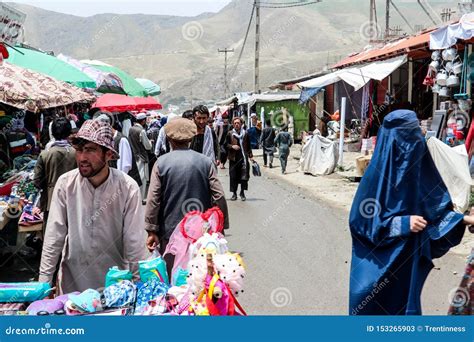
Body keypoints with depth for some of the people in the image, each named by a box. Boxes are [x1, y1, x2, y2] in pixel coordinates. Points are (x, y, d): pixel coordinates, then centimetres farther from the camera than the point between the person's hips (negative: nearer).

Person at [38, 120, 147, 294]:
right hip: (72, 281, 1)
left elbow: (134, 242, -12)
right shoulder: (65, 183, -12)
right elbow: (54, 237, -8)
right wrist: (43, 283, -9)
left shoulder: (128, 188, -16)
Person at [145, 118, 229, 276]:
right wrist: (221, 227, 6)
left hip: (170, 232, -1)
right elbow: (219, 197, -3)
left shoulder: (161, 163, -4)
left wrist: (152, 231, -1)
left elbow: (153, 200, -7)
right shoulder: (206, 162, -1)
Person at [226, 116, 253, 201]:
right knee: (233, 176, 1)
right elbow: (226, 144, 8)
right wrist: (232, 146, -11)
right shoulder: (230, 134, 4)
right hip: (233, 158, 0)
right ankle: (234, 193, 12)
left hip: (243, 158, 0)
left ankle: (242, 193, 11)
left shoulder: (245, 134, 7)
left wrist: (250, 156, 8)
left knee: (244, 176, -2)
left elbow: (248, 146, 13)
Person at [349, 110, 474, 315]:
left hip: (407, 258, 6)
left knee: (404, 305, 15)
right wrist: (402, 224, -22)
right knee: (371, 306, 6)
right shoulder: (377, 173, -19)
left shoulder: (419, 166, -1)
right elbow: (362, 217, -17)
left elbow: (433, 207, 9)